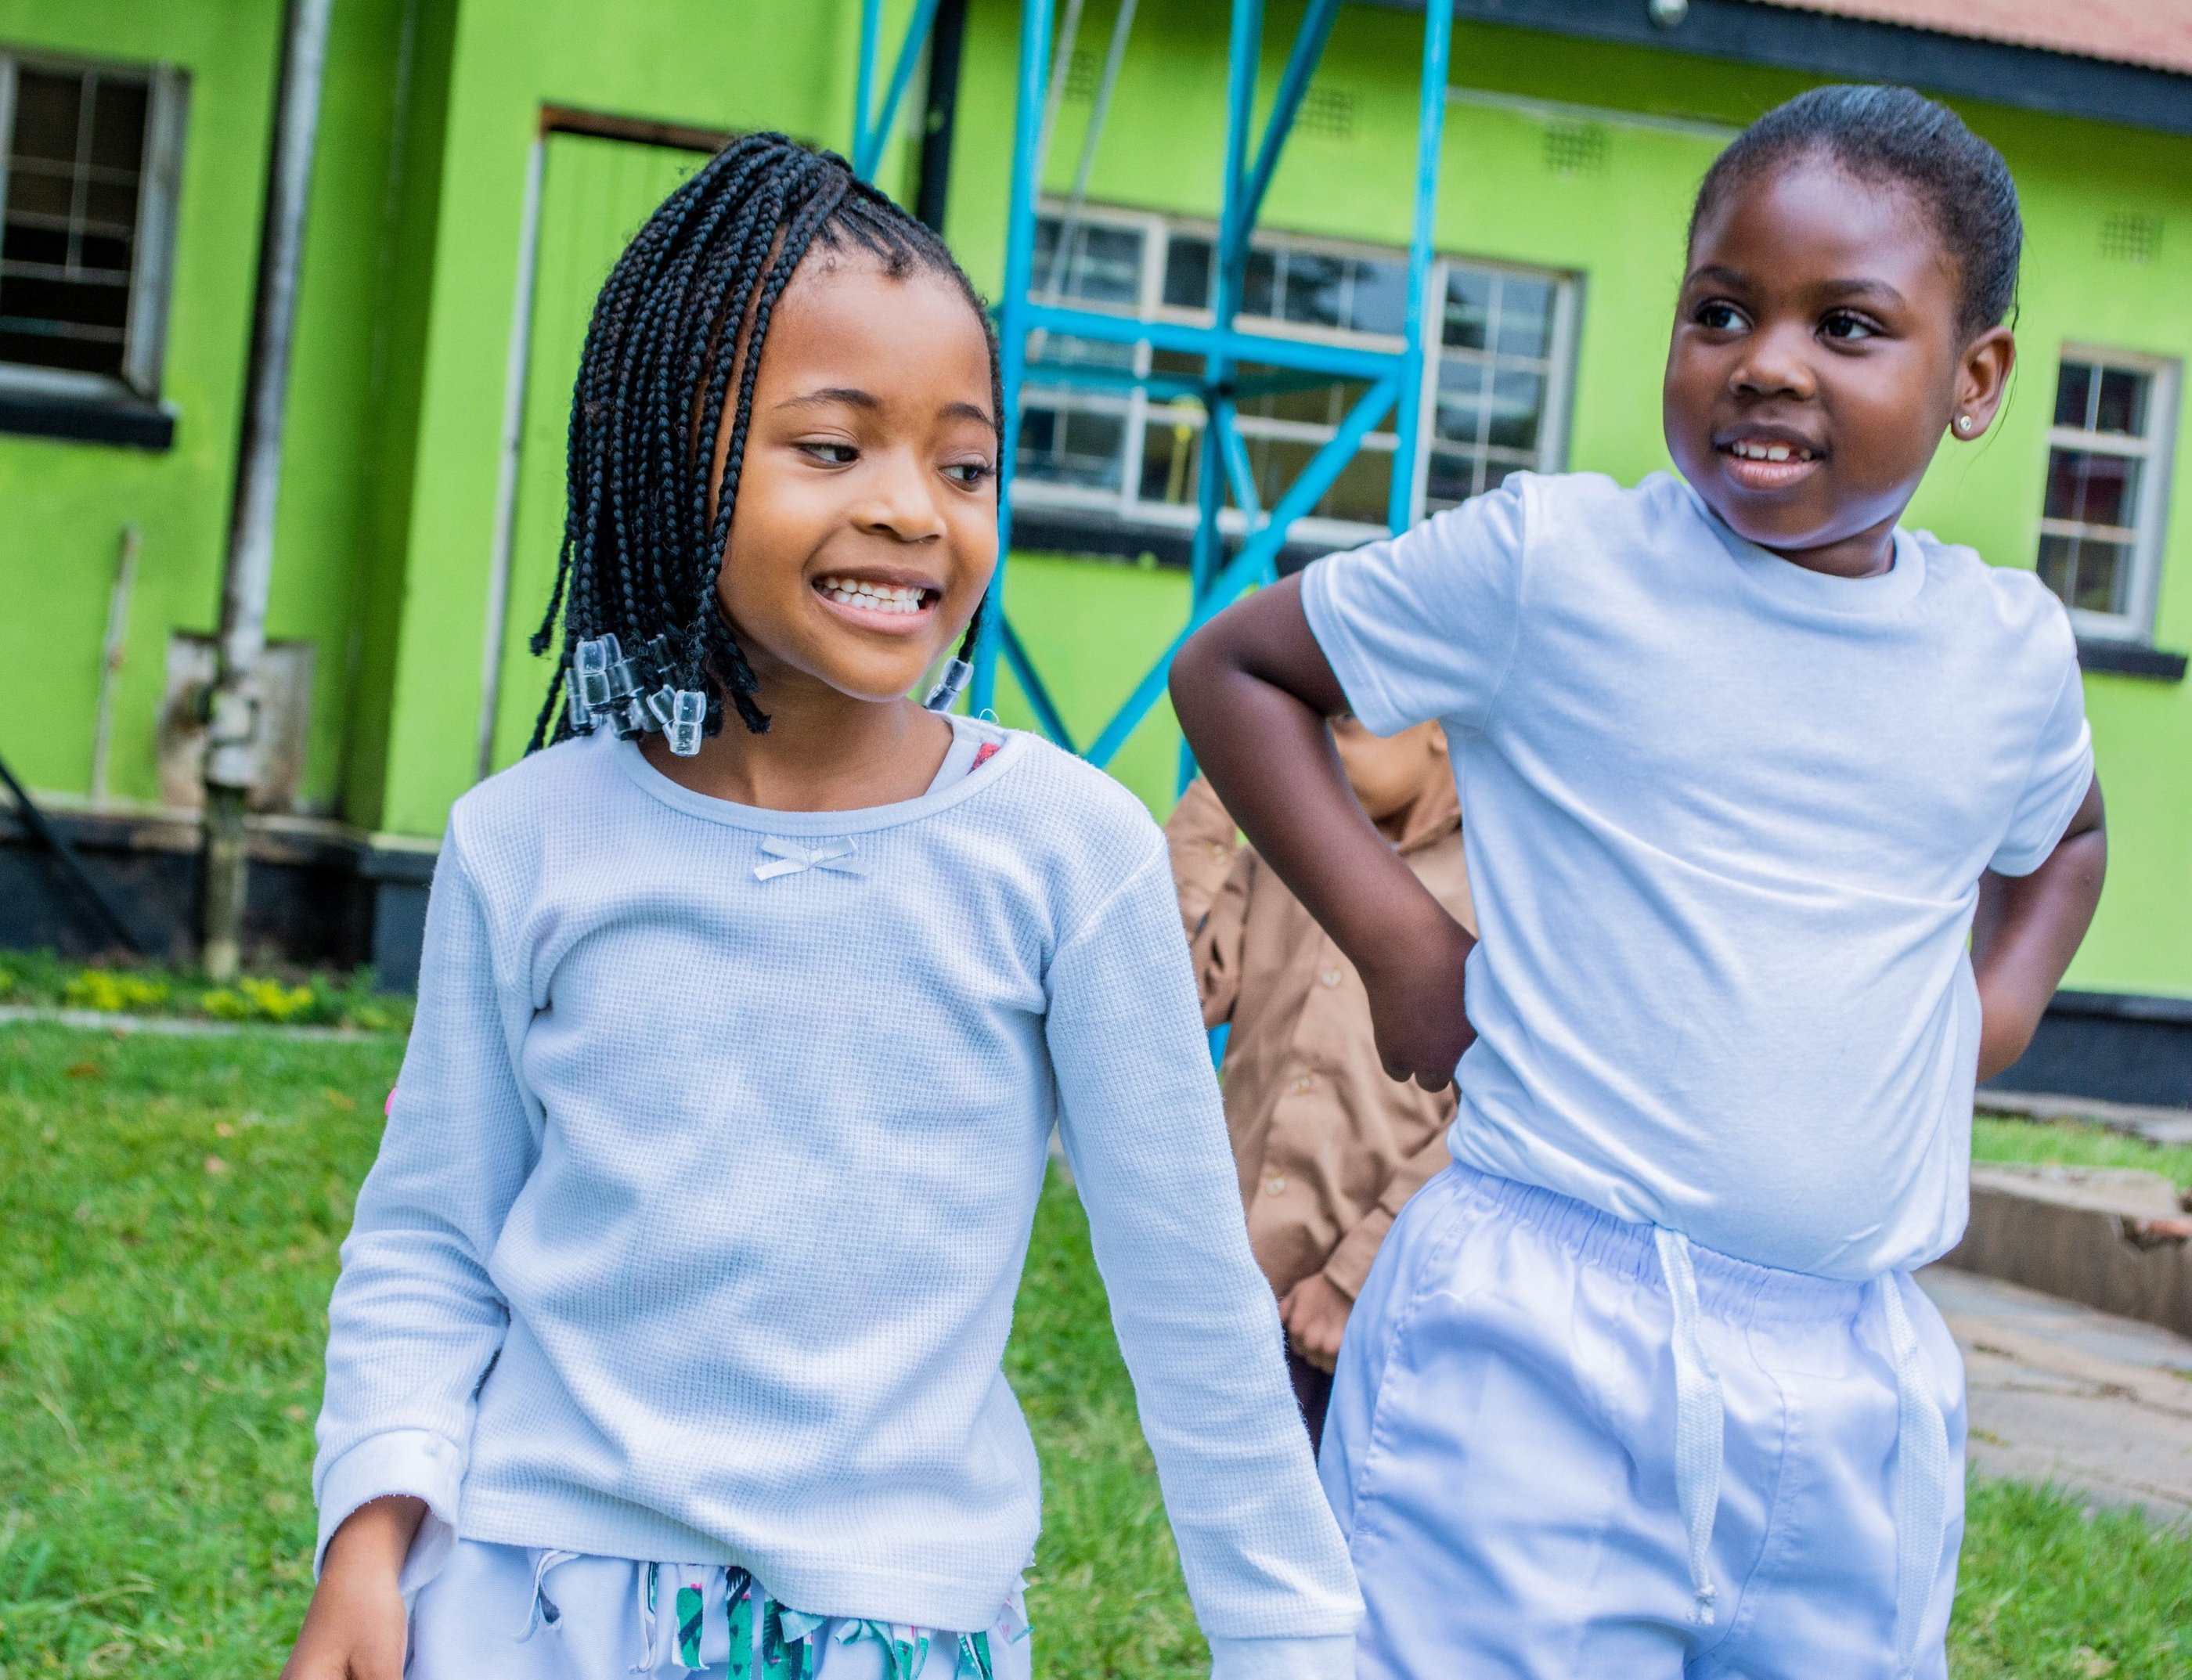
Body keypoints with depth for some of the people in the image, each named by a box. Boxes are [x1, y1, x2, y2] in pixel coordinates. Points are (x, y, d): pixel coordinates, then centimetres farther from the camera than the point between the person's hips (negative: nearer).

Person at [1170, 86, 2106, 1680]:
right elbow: (1233, 668, 7)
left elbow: (2063, 836, 31)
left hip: (1864, 1383, 4)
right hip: (1542, 1329, -4)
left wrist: (2004, 1000, 12)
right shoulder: (1550, 561, -5)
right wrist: (1399, 935, -2)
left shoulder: (2009, 651, 8)